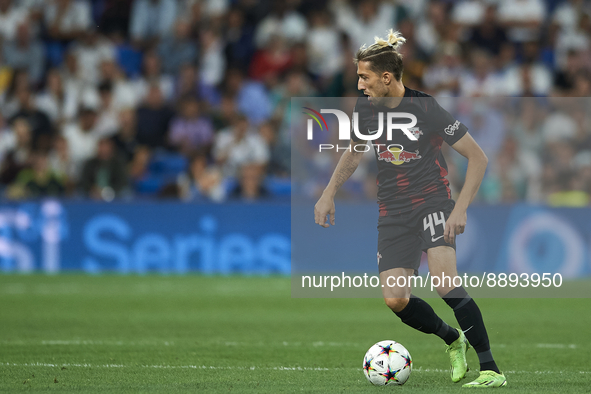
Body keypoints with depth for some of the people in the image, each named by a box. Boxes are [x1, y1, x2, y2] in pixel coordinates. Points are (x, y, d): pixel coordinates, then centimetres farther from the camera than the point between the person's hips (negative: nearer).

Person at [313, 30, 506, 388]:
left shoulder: (427, 109, -17)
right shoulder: (366, 109, 0)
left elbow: (478, 157, -12)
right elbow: (354, 153, 22)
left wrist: (461, 209, -19)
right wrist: (329, 193, 11)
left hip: (433, 202, -6)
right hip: (393, 212, 6)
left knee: (445, 282, -26)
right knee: (395, 300, -6)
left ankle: (491, 369, -23)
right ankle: (454, 340, 20)